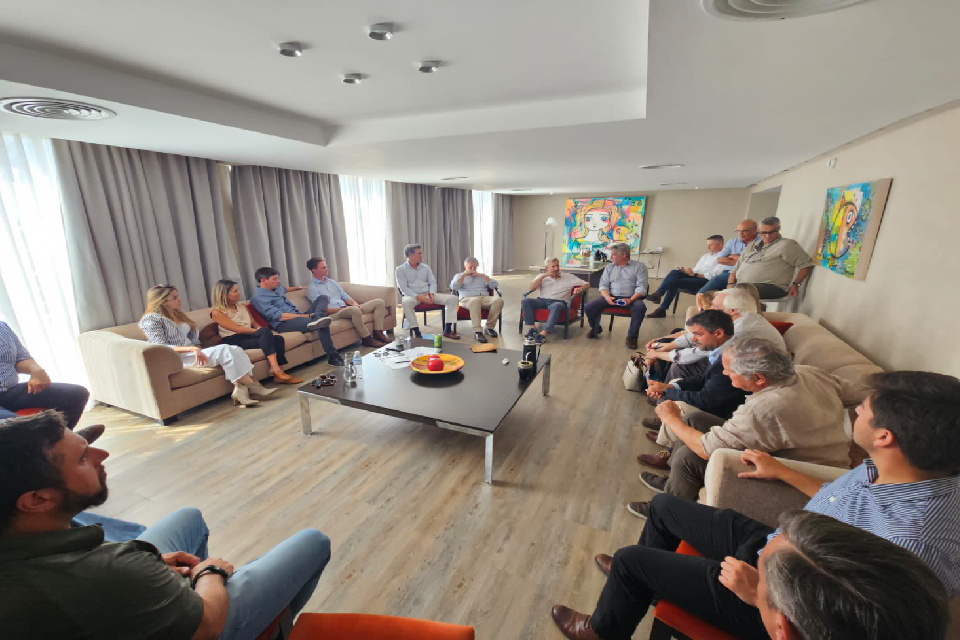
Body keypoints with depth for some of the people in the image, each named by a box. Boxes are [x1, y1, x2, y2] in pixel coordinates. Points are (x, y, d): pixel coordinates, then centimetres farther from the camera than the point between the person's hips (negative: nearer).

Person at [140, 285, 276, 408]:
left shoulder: (177, 314, 20)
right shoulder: (151, 319, -4)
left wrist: (198, 350, -2)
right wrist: (191, 349, -27)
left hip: (191, 353, 8)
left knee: (235, 350, -20)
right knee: (224, 350, -29)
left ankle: (239, 388, -33)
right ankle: (252, 386, -24)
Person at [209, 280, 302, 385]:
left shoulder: (242, 307, 21)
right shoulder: (217, 312, -2)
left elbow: (254, 325, 17)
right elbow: (237, 329, -13)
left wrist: (262, 331, -6)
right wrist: (262, 331, -19)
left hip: (249, 336, 6)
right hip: (234, 341, -6)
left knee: (278, 339, -26)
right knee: (265, 331, -35)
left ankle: (279, 373, -31)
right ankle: (275, 367, -44)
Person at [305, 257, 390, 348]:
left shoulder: (332, 282, 22)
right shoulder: (311, 288, 0)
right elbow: (322, 309, -9)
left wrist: (355, 303, -4)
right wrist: (341, 309, -18)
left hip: (346, 309, 8)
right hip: (333, 314, -8)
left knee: (379, 302, -3)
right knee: (355, 310, -42)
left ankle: (378, 333, -13)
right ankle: (366, 339, -27)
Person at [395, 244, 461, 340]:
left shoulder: (426, 267, 17)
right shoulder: (400, 269, 3)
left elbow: (433, 282, 13)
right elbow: (403, 288, -7)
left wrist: (432, 293, -10)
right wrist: (418, 296, -21)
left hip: (428, 294, 4)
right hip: (412, 296, -4)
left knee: (453, 298, -13)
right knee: (406, 302, -42)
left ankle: (447, 330, -16)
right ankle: (416, 332, -36)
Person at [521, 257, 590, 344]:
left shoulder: (569, 277, 16)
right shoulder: (542, 277, 19)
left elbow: (587, 284, 14)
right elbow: (532, 288, 3)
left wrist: (580, 289, -10)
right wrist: (543, 276, -2)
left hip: (559, 302, -2)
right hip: (542, 301, 2)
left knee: (556, 306, -41)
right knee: (524, 300, -26)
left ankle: (544, 333, -46)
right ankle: (532, 328, -28)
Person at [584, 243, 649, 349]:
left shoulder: (639, 266, 5)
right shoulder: (609, 267, 17)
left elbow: (641, 287, -5)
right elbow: (603, 285, 10)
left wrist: (631, 299, -23)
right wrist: (607, 297, -13)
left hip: (631, 298, -3)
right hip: (611, 297, 3)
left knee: (640, 307, -37)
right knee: (588, 307, -18)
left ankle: (631, 337, -17)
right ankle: (596, 329, 12)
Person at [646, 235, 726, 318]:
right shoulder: (705, 256, 28)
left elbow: (713, 275, -12)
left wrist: (694, 274, -20)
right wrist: (686, 270, -2)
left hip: (706, 281, -7)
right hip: (696, 277, 7)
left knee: (674, 282, -28)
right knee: (675, 272, -22)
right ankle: (658, 294, -30)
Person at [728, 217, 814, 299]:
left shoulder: (786, 245, 6)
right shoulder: (751, 246, 25)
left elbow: (807, 264, 2)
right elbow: (735, 269, 21)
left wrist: (796, 284, -7)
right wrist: (731, 286, 4)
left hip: (769, 287, -6)